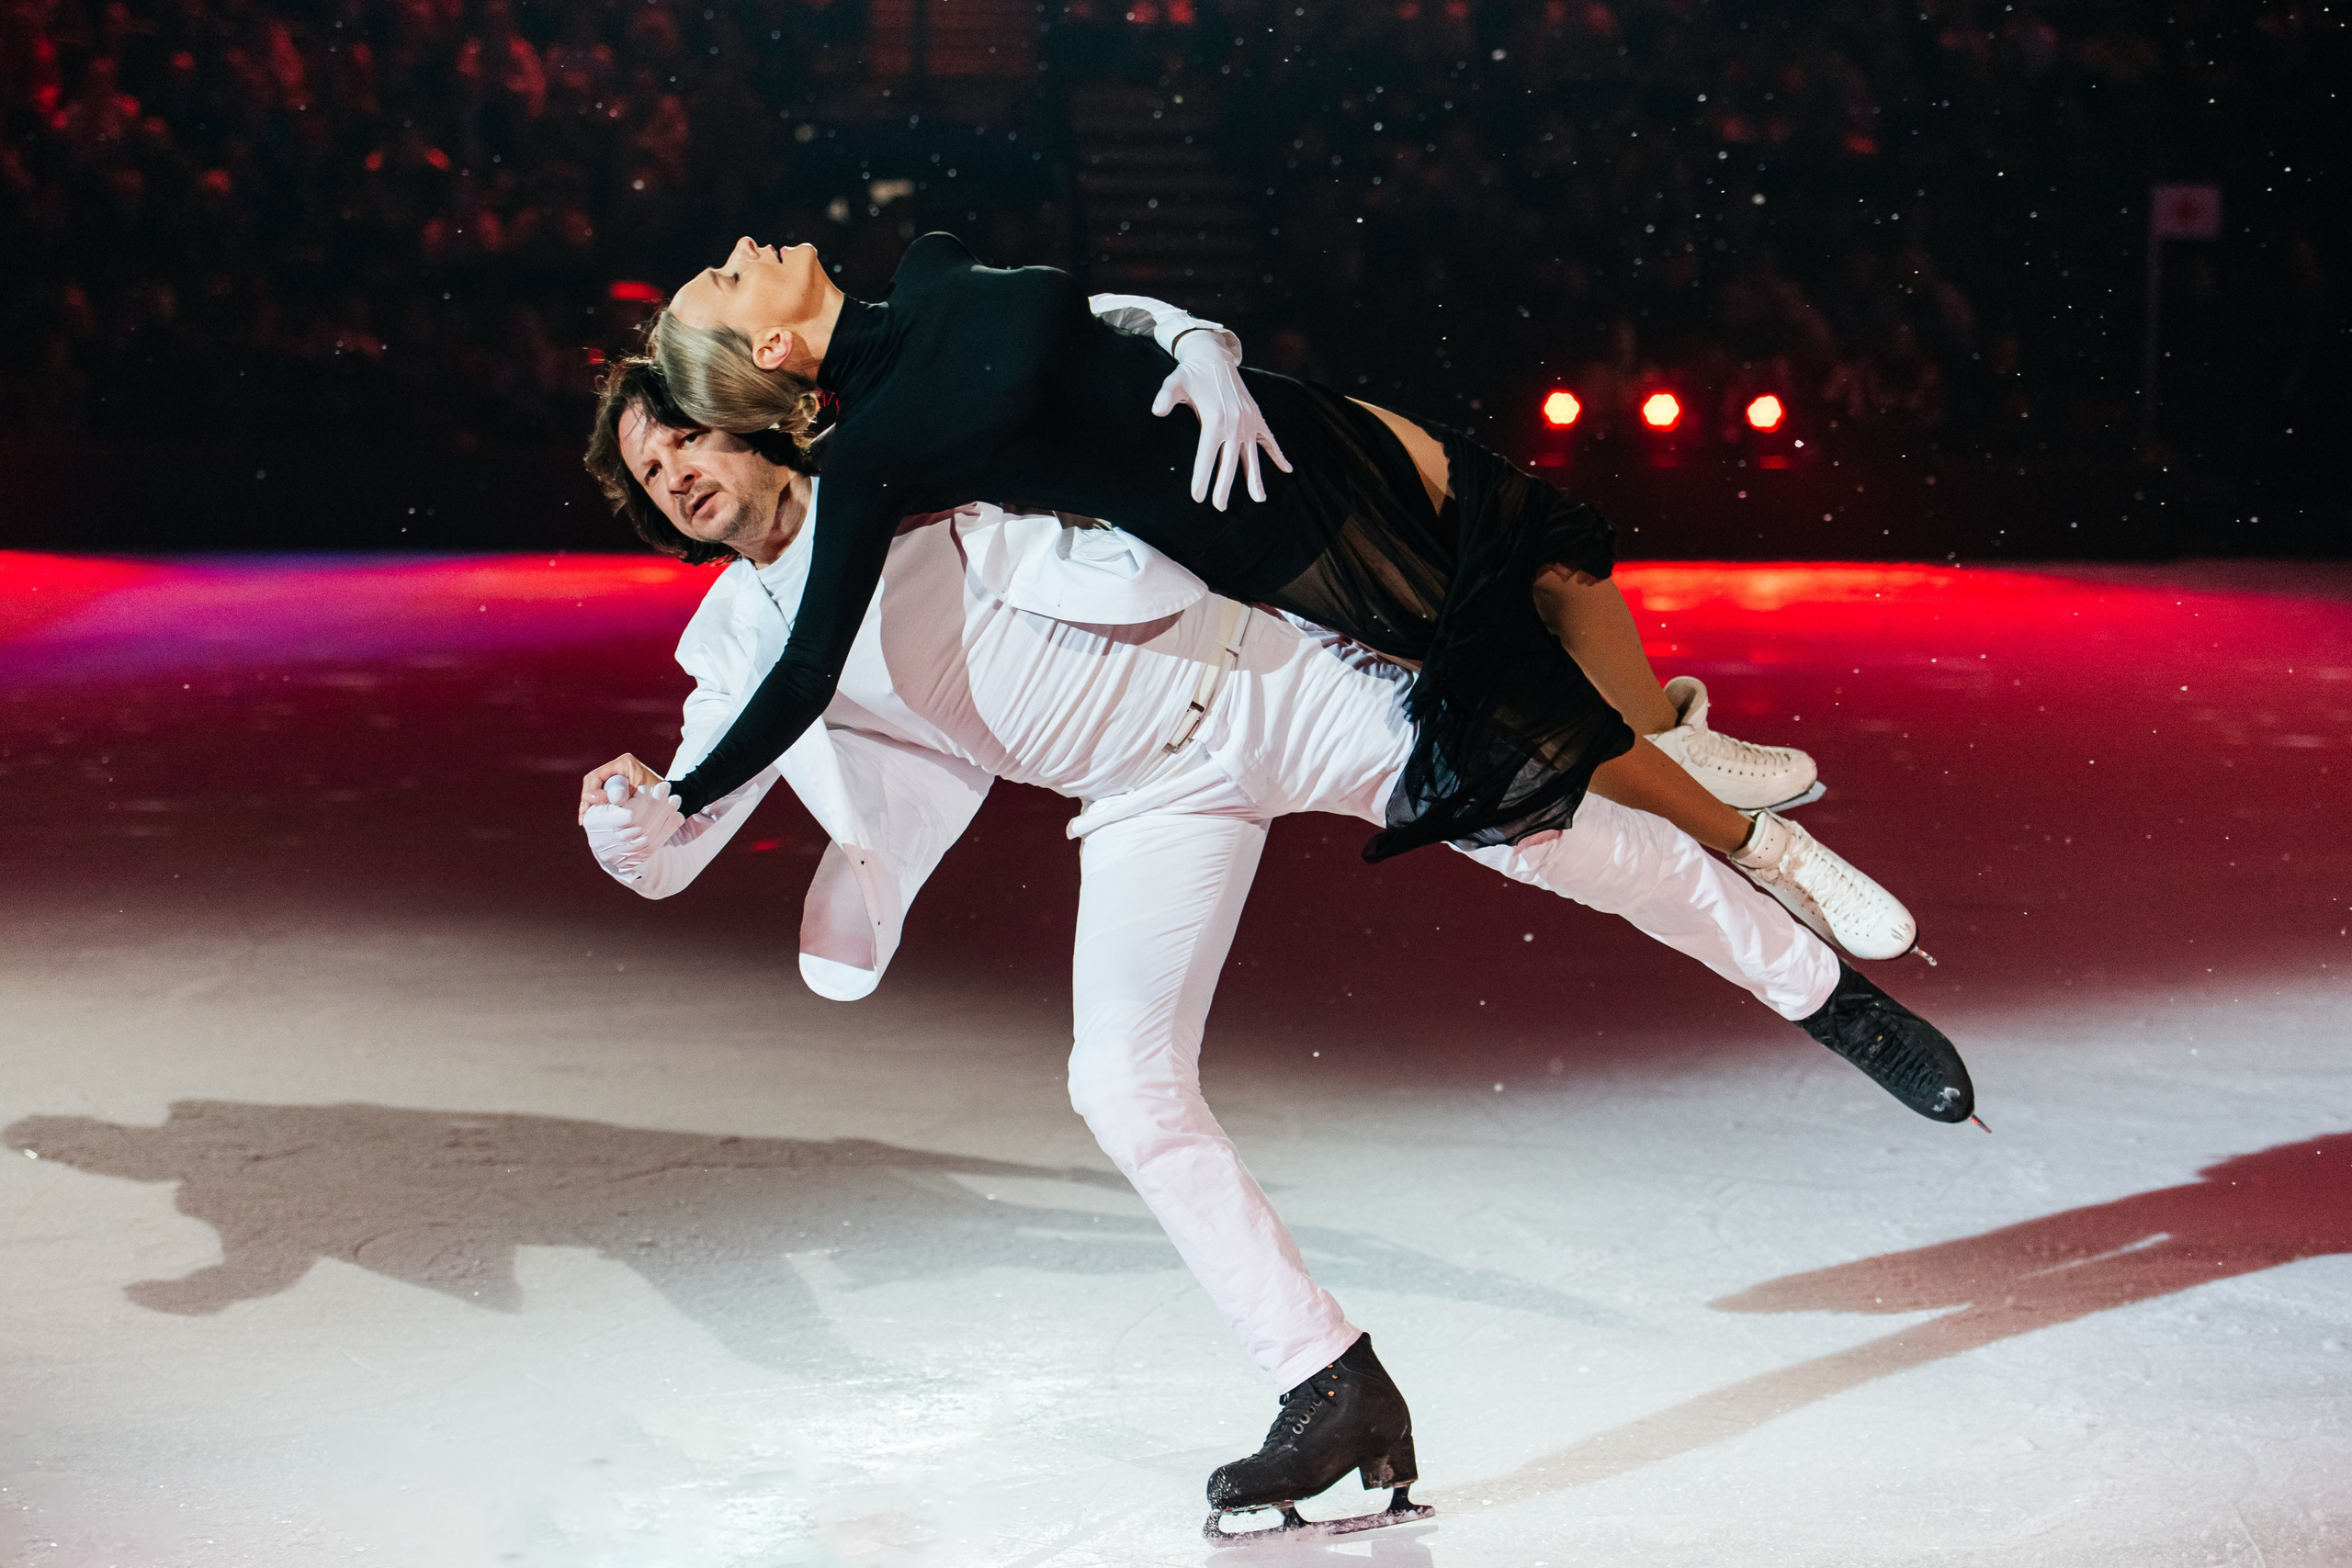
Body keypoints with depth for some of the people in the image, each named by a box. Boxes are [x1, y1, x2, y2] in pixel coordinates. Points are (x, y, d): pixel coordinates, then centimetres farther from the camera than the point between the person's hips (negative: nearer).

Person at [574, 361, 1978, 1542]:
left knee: (1564, 839, -4)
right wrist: (625, 810, -19)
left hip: (1267, 675, -3)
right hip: (1158, 798, 3)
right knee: (1126, 1089, -11)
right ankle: (1338, 1396, -3)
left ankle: (1831, 999, 19)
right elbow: (673, 852, 2)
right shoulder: (748, 645, 4)